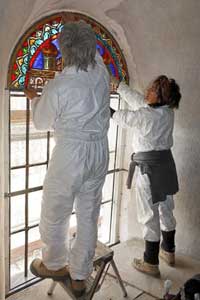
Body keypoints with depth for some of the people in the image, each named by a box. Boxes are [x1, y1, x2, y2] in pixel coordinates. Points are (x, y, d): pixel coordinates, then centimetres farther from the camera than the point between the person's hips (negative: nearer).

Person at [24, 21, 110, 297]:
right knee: (89, 215, 15)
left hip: (70, 155, -6)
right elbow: (94, 53, 20)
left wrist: (35, 99, 17)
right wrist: (84, 35, 33)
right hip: (99, 153, 6)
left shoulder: (57, 87, -19)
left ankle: (54, 265, 39)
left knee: (55, 214, 16)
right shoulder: (102, 73, -5)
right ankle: (80, 276, 31)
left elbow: (41, 122, -1)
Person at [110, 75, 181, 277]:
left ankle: (151, 263, 16)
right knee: (166, 210, 20)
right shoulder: (167, 111, 2)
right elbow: (137, 99, 13)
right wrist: (117, 85, 21)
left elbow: (122, 118, -5)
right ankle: (169, 252, 38)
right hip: (166, 163, 8)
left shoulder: (146, 115, -21)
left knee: (149, 215, 3)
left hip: (148, 167, -8)